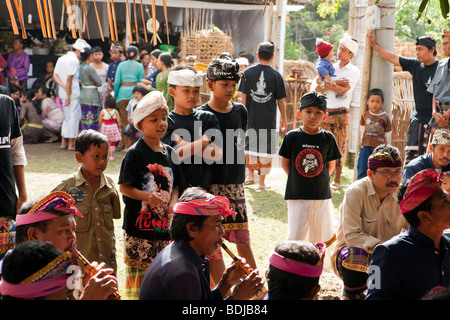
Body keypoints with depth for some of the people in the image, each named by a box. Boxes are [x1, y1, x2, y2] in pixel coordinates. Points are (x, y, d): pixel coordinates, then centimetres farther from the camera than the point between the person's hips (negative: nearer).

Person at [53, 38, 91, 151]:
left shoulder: (61, 59, 15)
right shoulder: (74, 60, -12)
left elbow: (55, 75, 7)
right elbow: (69, 78, -18)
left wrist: (64, 87, -5)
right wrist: (68, 95, -16)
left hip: (62, 92, 8)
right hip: (73, 93, -8)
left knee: (66, 117, 16)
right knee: (73, 117, -2)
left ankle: (63, 142, 17)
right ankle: (71, 144, 1)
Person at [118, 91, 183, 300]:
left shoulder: (170, 153, 8)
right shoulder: (135, 153, -8)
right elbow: (124, 187, -9)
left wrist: (172, 204, -5)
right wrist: (147, 196, -23)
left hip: (164, 224, 5)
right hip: (139, 226, -5)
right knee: (138, 272, -1)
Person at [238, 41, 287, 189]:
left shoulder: (248, 72, -2)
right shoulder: (276, 75, -5)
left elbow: (243, 97, 1)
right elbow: (281, 100, 1)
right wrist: (283, 118, 13)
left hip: (251, 118, 1)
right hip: (269, 120, -1)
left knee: (249, 146, 19)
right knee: (266, 149, 7)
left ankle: (250, 175, 21)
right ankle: (262, 181, 10)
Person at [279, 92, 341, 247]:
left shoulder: (328, 138, 0)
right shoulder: (292, 137, -4)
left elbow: (331, 166, 9)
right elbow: (285, 164, 3)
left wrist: (320, 181, 4)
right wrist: (298, 181, 1)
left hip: (322, 195, 2)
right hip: (297, 194, -2)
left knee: (321, 235, 10)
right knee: (296, 237, -3)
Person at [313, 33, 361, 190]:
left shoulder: (353, 71, 1)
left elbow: (343, 89, -16)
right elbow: (314, 87, -1)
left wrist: (325, 84, -13)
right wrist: (335, 83, -13)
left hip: (340, 114, -3)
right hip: (324, 113, 3)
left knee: (339, 148, 1)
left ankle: (337, 180, 9)